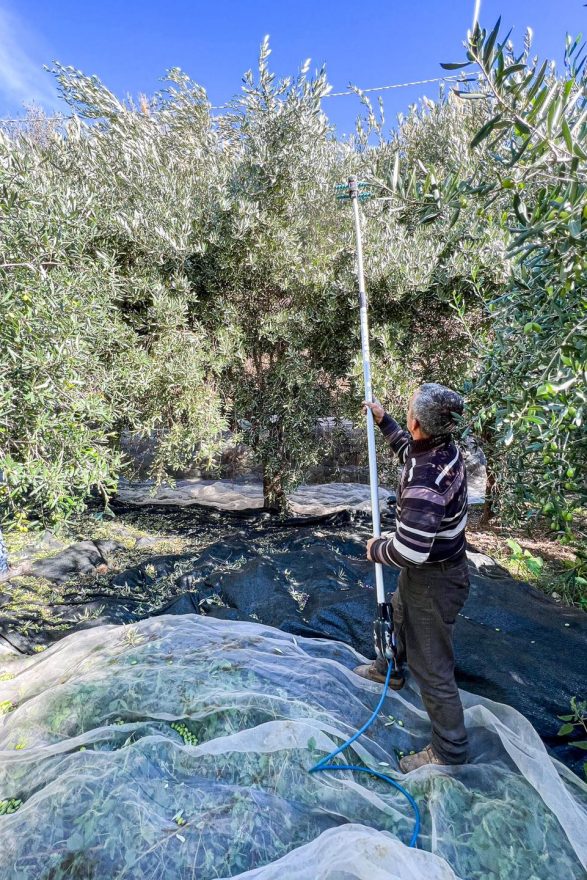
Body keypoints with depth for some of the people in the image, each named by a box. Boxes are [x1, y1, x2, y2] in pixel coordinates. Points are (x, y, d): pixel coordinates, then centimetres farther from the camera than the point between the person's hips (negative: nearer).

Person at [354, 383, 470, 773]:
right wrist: (383, 419, 21)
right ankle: (389, 669, 60)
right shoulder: (447, 448, -8)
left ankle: (450, 749, 30)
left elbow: (409, 551, -36)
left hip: (433, 580, -10)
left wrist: (377, 549, -16)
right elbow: (408, 448, 16)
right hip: (441, 563, 10)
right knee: (399, 615, 33)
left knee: (431, 666, 8)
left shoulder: (424, 482, -37)